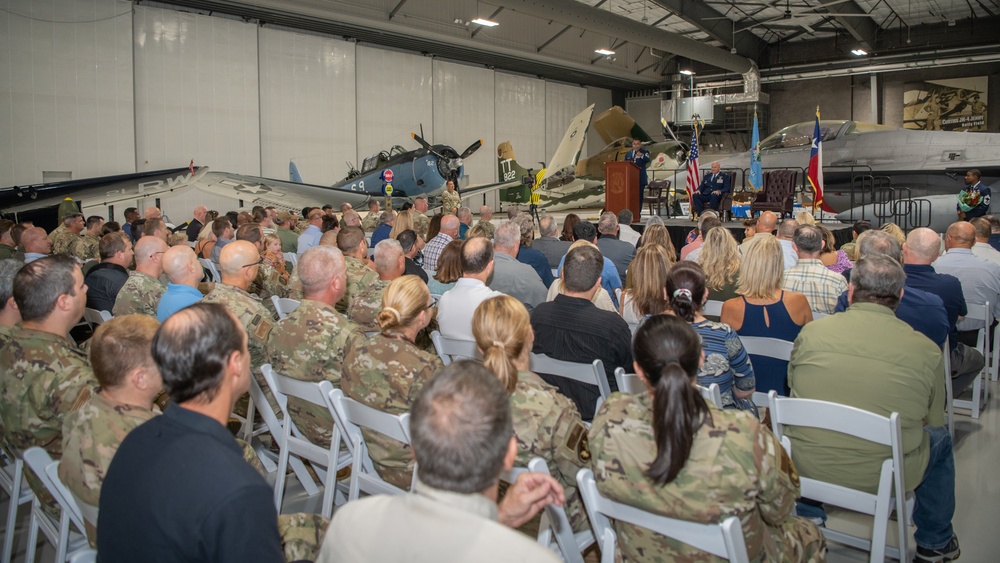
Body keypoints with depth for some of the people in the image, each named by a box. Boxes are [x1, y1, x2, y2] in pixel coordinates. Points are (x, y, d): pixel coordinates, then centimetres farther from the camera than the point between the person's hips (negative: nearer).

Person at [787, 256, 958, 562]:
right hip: (883, 480, -1)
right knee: (940, 438, 28)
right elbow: (932, 421, 2)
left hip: (806, 468, 1)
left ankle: (807, 519, 48)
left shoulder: (811, 332, -9)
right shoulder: (926, 350, -11)